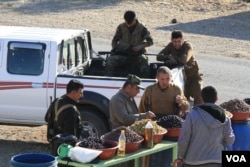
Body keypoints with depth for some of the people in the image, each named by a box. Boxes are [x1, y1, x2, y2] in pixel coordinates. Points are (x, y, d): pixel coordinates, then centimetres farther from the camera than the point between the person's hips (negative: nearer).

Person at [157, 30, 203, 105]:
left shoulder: (188, 46, -19)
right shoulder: (171, 46, -3)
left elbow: (183, 60, -36)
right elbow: (159, 56, -10)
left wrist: (173, 57, -19)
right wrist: (169, 57, -28)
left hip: (193, 76, -5)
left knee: (198, 95, -22)